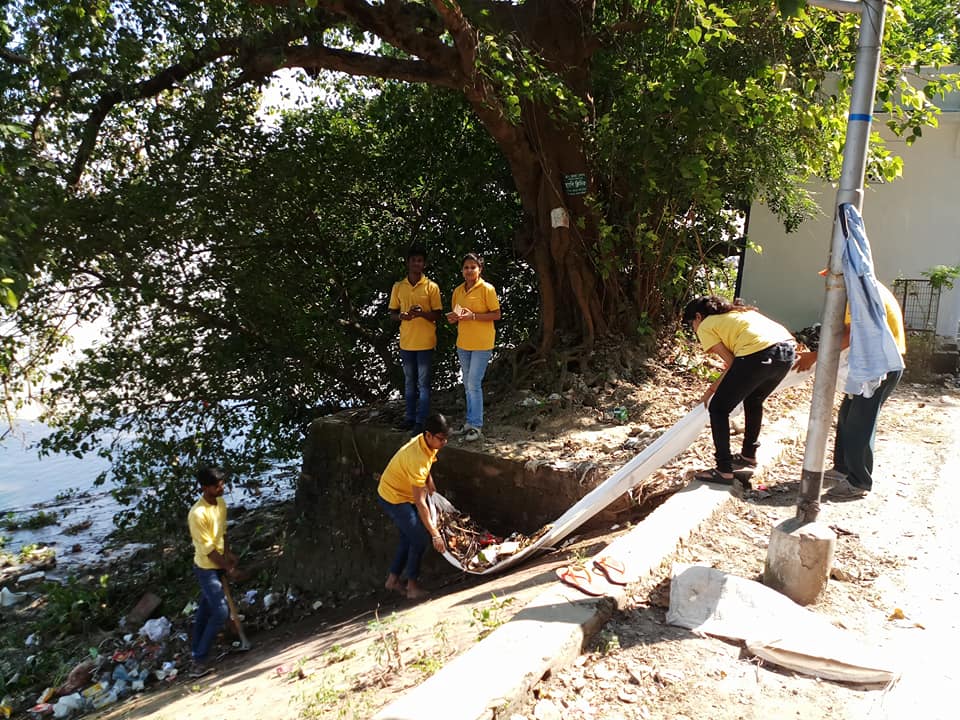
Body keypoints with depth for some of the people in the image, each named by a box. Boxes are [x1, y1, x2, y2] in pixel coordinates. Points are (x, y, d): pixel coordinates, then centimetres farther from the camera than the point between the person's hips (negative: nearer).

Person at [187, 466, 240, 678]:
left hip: (218, 565, 8)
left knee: (205, 609, 20)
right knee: (221, 612, -9)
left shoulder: (221, 503, -2)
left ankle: (196, 650, 36)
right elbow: (208, 549, -23)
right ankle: (199, 659, 3)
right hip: (206, 568, -8)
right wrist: (228, 568, -16)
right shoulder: (197, 514, -28)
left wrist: (227, 553, -1)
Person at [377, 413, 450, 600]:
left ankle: (393, 579, 30)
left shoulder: (427, 443, -10)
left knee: (408, 537, 17)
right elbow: (420, 503, -34)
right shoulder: (416, 458, -36)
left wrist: (433, 491, 6)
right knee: (420, 538, -4)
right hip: (393, 499, -9)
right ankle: (412, 585, 11)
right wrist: (435, 534, -32)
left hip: (402, 494, 9)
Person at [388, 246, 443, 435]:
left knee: (423, 383, 0)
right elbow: (392, 313, 9)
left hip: (425, 342, -3)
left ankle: (420, 421, 5)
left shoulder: (431, 287, -3)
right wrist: (402, 316, -13)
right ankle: (410, 416, 24)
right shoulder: (398, 287, 6)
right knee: (409, 382, 14)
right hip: (406, 342, 4)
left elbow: (437, 315, -3)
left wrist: (422, 313, -22)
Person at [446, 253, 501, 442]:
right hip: (463, 343, 7)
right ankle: (471, 422, 23)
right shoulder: (458, 291, 10)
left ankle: (476, 426, 0)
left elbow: (496, 315, -10)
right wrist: (452, 318, -4)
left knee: (474, 384, -9)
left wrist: (473, 316, -20)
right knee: (468, 385, 13)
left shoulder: (487, 289, -8)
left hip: (481, 344, -7)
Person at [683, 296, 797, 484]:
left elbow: (730, 363, 6)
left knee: (718, 409, 8)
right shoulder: (736, 312, 35)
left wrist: (711, 390, 17)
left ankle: (724, 471, 9)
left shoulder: (705, 327, 13)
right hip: (788, 349, 8)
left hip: (759, 354, -8)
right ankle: (749, 455, 44)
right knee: (754, 400, 32)